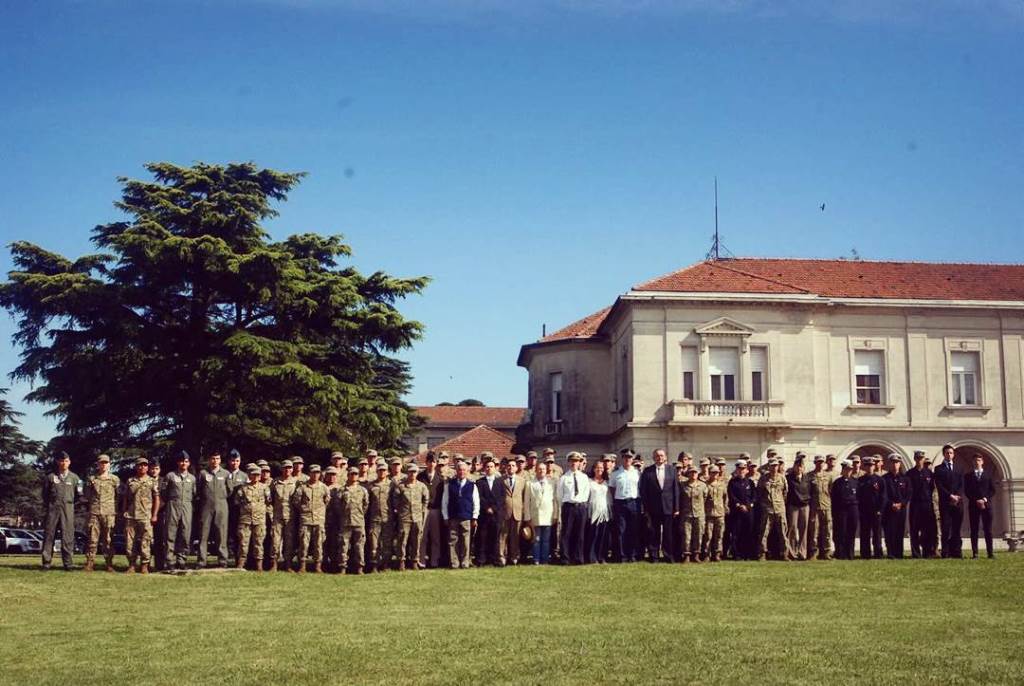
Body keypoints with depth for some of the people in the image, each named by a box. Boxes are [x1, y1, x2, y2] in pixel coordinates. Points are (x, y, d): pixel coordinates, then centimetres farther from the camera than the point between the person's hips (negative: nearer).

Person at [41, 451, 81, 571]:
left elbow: (78, 494, 16)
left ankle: (68, 563, 0)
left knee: (67, 535, -4)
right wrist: (47, 505, 11)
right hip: (53, 508, 0)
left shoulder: (74, 478, 10)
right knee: (49, 534, -2)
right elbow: (45, 493, 14)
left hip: (68, 508, 0)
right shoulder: (51, 477, 7)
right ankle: (46, 562, 3)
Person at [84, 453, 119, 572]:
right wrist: (93, 503, 10)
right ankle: (90, 564, -1)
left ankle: (109, 564, 2)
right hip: (94, 513, 1)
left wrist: (116, 510, 3)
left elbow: (119, 496, 9)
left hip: (109, 513, -1)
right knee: (92, 539, -3)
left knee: (108, 540, -1)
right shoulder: (91, 479, 12)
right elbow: (87, 496, 19)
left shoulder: (114, 479, 9)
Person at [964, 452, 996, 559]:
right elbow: (966, 491, 4)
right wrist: (976, 501, -9)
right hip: (973, 505, -1)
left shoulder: (988, 475, 14)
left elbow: (993, 490, 8)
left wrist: (985, 499, -8)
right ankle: (974, 553, -4)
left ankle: (990, 552, 0)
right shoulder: (968, 476, 10)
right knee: (974, 530, -3)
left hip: (986, 505, 1)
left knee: (988, 530, -1)